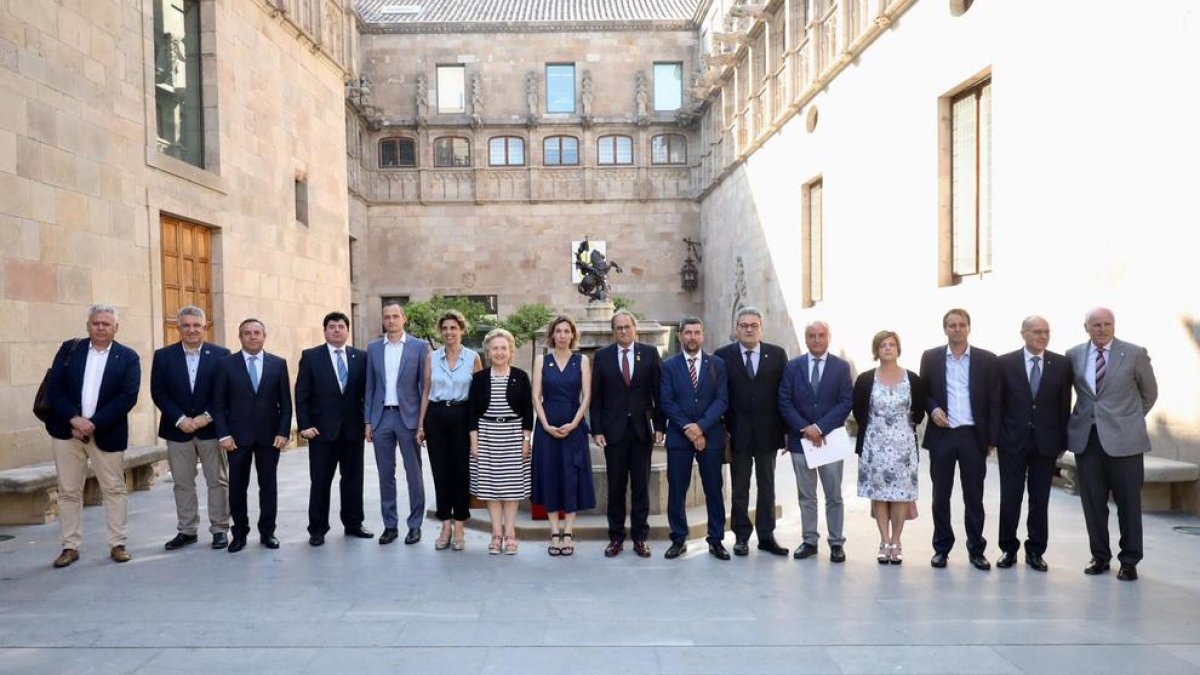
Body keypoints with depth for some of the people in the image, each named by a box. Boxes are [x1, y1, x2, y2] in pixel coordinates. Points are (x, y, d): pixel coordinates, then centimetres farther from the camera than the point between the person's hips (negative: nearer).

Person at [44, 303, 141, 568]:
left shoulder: (128, 357, -2)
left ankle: (118, 544, 13)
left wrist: (94, 423, -17)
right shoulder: (69, 349, 5)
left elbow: (128, 397, -10)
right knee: (68, 491, 7)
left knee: (114, 489, 4)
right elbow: (54, 387, -1)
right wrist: (74, 418, -15)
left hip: (106, 433, -2)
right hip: (67, 430, 2)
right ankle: (70, 546, 17)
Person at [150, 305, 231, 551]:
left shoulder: (221, 354, 0)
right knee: (182, 483, 9)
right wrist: (180, 419, -12)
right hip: (178, 430, 1)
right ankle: (186, 530, 19)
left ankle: (220, 529, 14)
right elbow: (158, 393, -1)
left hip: (211, 428, -1)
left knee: (218, 481, 4)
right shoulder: (163, 356, 3)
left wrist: (207, 417, -13)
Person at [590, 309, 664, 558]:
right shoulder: (602, 356, 4)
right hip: (613, 430, 0)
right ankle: (616, 537, 16)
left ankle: (640, 537, 16)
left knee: (641, 486, 7)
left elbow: (659, 392, 3)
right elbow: (596, 396, 3)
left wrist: (660, 426, -2)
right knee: (615, 486, 6)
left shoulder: (650, 353, 3)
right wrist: (596, 429, -3)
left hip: (642, 429, 0)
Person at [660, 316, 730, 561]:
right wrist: (687, 429, -12)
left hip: (711, 436, 0)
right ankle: (678, 540, 15)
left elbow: (722, 400, -3)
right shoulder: (669, 365, 4)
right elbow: (666, 402, -3)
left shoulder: (717, 364, 5)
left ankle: (716, 540, 16)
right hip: (678, 437, 0)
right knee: (676, 491, 3)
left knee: (714, 490, 5)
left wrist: (701, 426, -14)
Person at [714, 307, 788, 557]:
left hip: (768, 432, 2)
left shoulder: (777, 354, 2)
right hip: (737, 432, -1)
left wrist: (786, 429, -2)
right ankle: (741, 536, 19)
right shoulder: (723, 355, -2)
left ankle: (766, 536, 20)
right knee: (740, 488, 8)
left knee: (767, 487, 11)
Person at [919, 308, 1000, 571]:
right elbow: (923, 392, 10)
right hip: (941, 435, 1)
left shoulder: (986, 359, 2)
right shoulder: (930, 357, 5)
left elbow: (994, 401, 2)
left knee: (974, 496, 7)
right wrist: (933, 409, -10)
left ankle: (976, 549, 19)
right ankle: (941, 547, 19)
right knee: (941, 495, 8)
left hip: (973, 436, -1)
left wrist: (991, 439, -2)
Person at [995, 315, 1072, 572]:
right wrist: (994, 439, -3)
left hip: (1046, 442, 1)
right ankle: (1008, 549, 19)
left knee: (1040, 499, 8)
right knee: (1010, 498, 6)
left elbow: (1064, 405, 4)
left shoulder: (1061, 364, 3)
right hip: (1012, 442, -1)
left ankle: (1035, 551, 20)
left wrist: (1063, 442, 1)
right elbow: (997, 404, 0)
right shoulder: (1005, 363, -1)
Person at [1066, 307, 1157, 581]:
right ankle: (1100, 556, 21)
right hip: (1086, 437, 2)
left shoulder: (1135, 354, -2)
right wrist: (1068, 426, 10)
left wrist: (1131, 420, 12)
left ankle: (1129, 560, 19)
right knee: (1093, 501, 8)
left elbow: (1149, 392, 10)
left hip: (1123, 439, -2)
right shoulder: (1073, 355, 3)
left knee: (1128, 502, 6)